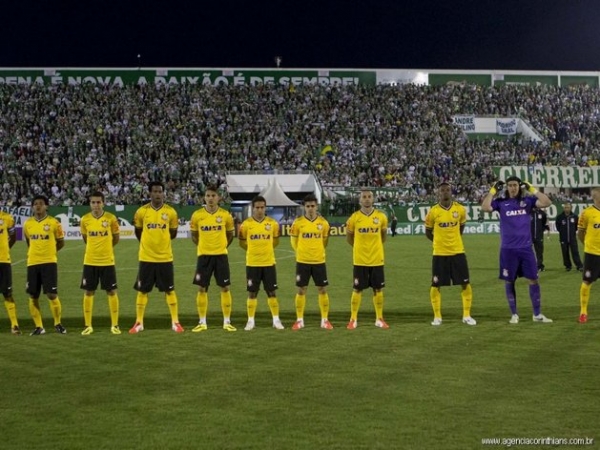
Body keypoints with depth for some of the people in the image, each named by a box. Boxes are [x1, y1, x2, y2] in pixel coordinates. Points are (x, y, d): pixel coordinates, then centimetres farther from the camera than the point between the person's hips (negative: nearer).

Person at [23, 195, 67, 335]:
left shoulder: (54, 223, -4)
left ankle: (57, 324, 11)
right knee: (33, 296, 3)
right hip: (32, 263, 4)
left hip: (49, 262, -3)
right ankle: (39, 326, 13)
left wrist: (49, 251, 10)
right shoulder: (27, 224, 7)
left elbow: (61, 242, 7)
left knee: (52, 294, -7)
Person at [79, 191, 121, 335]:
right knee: (88, 292, 4)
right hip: (90, 262, 1)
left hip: (107, 261, -1)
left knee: (111, 292, 3)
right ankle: (88, 326, 12)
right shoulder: (85, 219, -2)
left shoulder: (111, 218, -7)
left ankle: (115, 325, 11)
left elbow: (116, 238, 7)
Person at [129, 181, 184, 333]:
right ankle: (139, 323, 14)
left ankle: (175, 322, 13)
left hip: (165, 257, 0)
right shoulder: (141, 211, -4)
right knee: (142, 290, 5)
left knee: (169, 290, 5)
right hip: (146, 257, 0)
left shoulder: (171, 212, -4)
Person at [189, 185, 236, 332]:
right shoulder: (197, 215, -3)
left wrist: (222, 246, 9)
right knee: (202, 288, 1)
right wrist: (203, 246, 9)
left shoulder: (225, 215, -3)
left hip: (221, 255, 0)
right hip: (204, 255, 0)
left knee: (225, 288, 1)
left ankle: (227, 322, 9)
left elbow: (230, 234, 12)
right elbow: (194, 236, 11)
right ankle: (202, 322, 10)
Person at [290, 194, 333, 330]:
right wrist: (301, 252, 10)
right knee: (301, 290, 2)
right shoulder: (298, 222, -5)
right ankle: (299, 320, 11)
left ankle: (325, 320, 10)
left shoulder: (323, 222, -1)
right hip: (302, 261, -1)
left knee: (322, 289, 2)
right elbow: (293, 239, 7)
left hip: (319, 261, 1)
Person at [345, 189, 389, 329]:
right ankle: (353, 319, 8)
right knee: (357, 289, 2)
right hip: (360, 260, -1)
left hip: (377, 260, 1)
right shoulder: (354, 218, -4)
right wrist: (361, 247, 10)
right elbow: (349, 238, 8)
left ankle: (379, 319, 16)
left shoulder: (381, 216, -1)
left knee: (378, 289, 6)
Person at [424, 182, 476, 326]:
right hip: (440, 253, -2)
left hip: (458, 252, 2)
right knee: (436, 285, 1)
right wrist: (439, 241, 7)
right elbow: (428, 231, 6)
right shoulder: (433, 212, -7)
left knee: (466, 284, 1)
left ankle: (467, 316, 12)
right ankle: (437, 317, 13)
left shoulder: (460, 209, -2)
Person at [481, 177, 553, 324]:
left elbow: (546, 203, -7)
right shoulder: (501, 202, 1)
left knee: (533, 280, 2)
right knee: (509, 281, 7)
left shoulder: (527, 200, 3)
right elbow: (485, 207, -14)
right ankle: (514, 314, 20)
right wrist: (493, 190, -11)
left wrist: (532, 189, -9)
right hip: (508, 249, -1)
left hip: (526, 248, 1)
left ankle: (537, 314, 13)